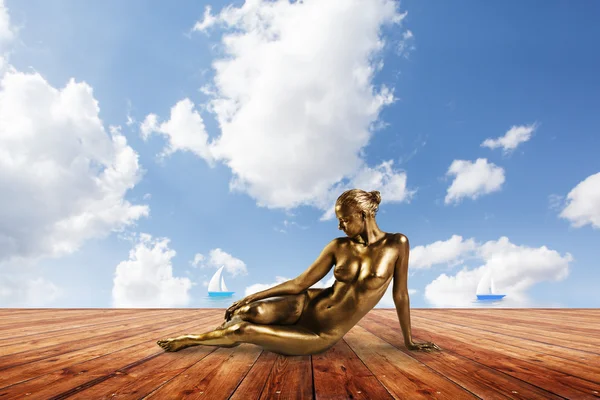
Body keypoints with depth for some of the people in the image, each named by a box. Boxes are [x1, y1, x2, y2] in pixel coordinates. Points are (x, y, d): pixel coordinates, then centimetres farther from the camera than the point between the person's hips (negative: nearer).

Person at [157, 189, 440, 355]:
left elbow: (400, 294, -2)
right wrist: (250, 298, -7)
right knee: (250, 312, -26)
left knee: (242, 331, -15)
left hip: (324, 335, -2)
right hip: (305, 307, 2)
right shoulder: (338, 246, -5)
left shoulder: (396, 243, -11)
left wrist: (409, 342, 6)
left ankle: (188, 340, 17)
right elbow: (299, 283, -4)